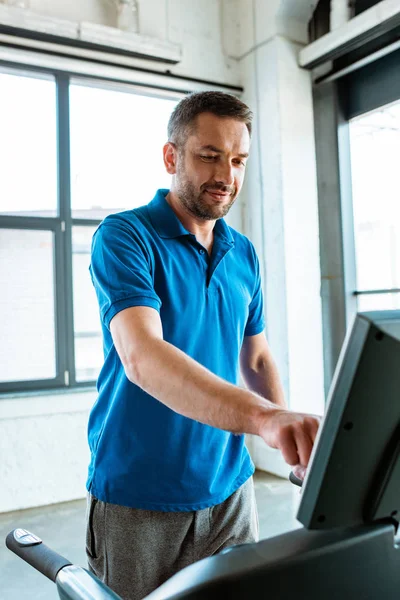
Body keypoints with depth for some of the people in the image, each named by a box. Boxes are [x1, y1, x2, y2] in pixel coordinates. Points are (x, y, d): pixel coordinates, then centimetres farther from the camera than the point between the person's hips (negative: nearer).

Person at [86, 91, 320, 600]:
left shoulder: (244, 253, 6)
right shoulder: (125, 236, -14)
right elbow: (142, 356, -30)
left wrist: (292, 436, -5)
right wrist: (263, 418, -43)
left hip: (229, 486, 5)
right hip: (137, 497, -4)